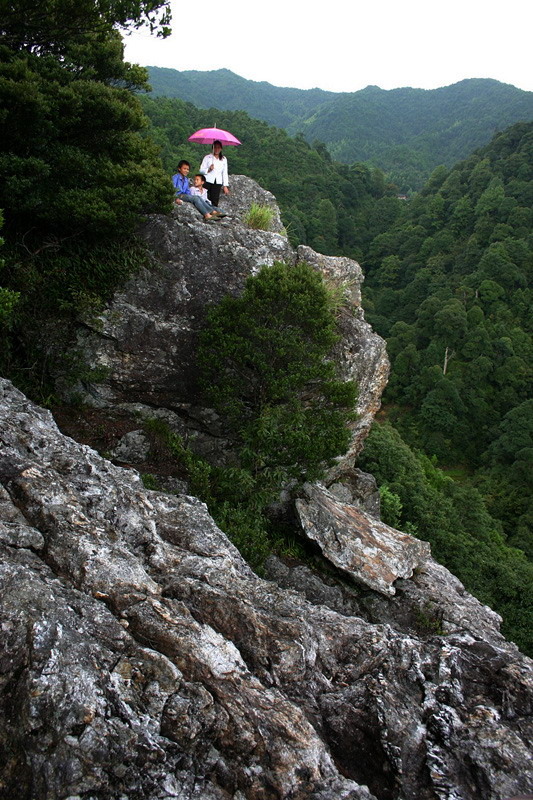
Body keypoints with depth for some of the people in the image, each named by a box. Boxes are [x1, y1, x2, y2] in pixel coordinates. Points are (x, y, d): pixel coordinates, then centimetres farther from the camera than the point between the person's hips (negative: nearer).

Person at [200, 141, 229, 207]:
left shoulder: (224, 159, 13)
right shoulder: (207, 157, 5)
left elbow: (225, 173, 14)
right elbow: (201, 170, 4)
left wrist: (225, 186, 7)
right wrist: (209, 170, -16)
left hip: (218, 182, 2)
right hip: (208, 181, -2)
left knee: (215, 202, -5)